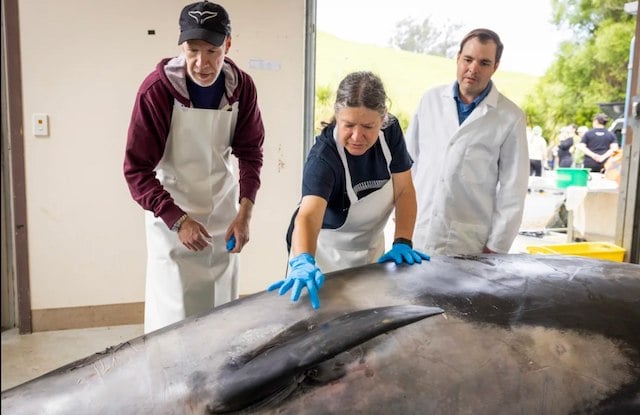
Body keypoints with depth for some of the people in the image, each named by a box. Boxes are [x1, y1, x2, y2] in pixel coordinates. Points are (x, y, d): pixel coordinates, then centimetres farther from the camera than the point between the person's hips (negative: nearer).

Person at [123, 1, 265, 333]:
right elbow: (136, 169, -14)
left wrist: (245, 212, -11)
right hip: (171, 215, -3)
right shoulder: (157, 89, -19)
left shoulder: (242, 86, -8)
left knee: (222, 312, 12)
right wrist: (177, 219, -22)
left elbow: (250, 153, 1)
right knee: (173, 316, 0)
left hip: (223, 212, 3)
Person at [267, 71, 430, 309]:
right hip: (326, 254, -5)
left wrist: (402, 243, -22)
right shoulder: (323, 157, -32)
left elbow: (404, 190, -11)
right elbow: (308, 215, -47)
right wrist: (303, 262, -65)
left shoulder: (391, 131, -15)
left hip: (371, 249, 5)